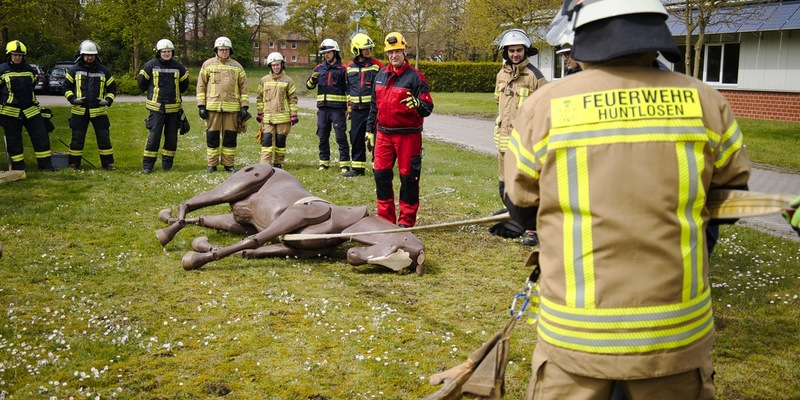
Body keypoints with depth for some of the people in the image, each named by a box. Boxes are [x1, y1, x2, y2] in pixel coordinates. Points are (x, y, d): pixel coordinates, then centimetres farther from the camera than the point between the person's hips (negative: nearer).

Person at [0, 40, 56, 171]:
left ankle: (46, 164, 9)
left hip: (30, 110, 4)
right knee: (13, 141, 3)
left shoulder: (29, 69, 10)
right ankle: (18, 167, 13)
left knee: (41, 136, 1)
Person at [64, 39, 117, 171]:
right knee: (77, 138, 4)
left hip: (99, 111, 1)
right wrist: (73, 99, -9)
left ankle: (108, 163, 11)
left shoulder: (103, 71, 7)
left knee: (104, 137, 3)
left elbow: (112, 88, 13)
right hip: (79, 111, -1)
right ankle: (73, 163, 14)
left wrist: (108, 100, -3)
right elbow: (67, 87, 8)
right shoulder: (74, 70, 4)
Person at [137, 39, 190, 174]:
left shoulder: (178, 67, 8)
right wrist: (153, 92, 10)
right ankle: (147, 165, 0)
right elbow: (142, 83, 9)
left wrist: (174, 93, 10)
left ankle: (167, 164, 17)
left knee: (172, 137, 6)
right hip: (157, 107, -3)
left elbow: (184, 86, 19)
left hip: (174, 107, 3)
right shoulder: (150, 65, 0)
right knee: (154, 136, -7)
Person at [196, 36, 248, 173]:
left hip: (232, 107, 1)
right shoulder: (208, 64, 7)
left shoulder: (237, 66, 11)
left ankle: (229, 164, 13)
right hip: (213, 106, -1)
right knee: (212, 136, 2)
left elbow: (243, 87, 11)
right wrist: (201, 105, 0)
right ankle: (212, 164, 10)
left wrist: (244, 106, 3)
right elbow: (201, 86, 7)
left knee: (230, 136, 4)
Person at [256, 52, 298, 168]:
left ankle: (278, 163, 16)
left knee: (280, 140, 5)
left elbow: (293, 99, 2)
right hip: (267, 117, 2)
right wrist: (259, 113, 10)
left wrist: (294, 115, -3)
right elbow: (260, 98, 14)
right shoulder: (264, 80, 9)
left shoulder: (288, 80, 2)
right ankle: (265, 164, -6)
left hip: (283, 117, -1)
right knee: (267, 140, -5)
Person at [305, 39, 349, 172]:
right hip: (322, 107, 5)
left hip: (338, 108, -5)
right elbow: (309, 86, 13)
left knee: (341, 136, -5)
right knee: (323, 136, 9)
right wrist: (313, 78, -9)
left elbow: (349, 90, -1)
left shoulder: (342, 69, 0)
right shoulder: (319, 68, 12)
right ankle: (324, 162, 19)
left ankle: (345, 163, 0)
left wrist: (349, 108, -6)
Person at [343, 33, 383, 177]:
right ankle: (357, 168, 19)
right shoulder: (350, 67, 9)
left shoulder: (376, 65, -2)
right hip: (357, 109, 4)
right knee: (356, 138, 9)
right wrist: (349, 107, 15)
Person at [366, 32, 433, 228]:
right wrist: (370, 130, 18)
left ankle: (406, 221, 11)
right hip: (383, 134, 6)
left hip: (408, 136, -6)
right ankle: (385, 218, 19)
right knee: (381, 175, 7)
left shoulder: (415, 77, -7)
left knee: (408, 178, 1)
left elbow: (428, 107, -12)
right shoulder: (381, 75, 12)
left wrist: (417, 104, -34)